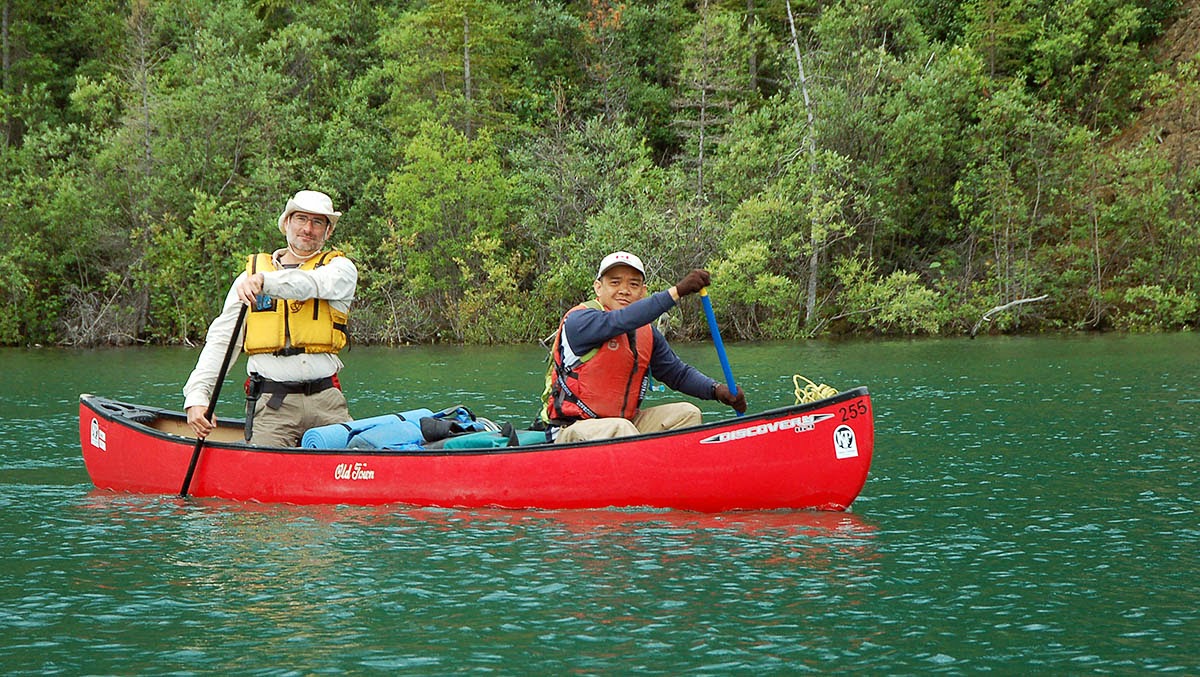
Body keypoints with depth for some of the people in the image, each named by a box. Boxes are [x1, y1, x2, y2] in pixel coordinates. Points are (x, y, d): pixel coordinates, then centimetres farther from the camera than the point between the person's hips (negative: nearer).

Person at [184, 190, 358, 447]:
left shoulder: (341, 269, 10)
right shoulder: (251, 275, 15)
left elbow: (313, 284, -16)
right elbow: (221, 339, 8)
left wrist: (265, 281, -34)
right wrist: (196, 396, -6)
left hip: (327, 402, 0)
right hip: (271, 404, 0)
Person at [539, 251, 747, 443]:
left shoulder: (647, 334, 9)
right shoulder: (578, 321, -15)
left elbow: (678, 373, 14)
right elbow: (620, 321, -33)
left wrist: (716, 389, -6)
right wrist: (677, 291, -38)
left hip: (625, 422, 8)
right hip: (573, 430, -8)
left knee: (686, 413, 0)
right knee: (619, 428, -35)